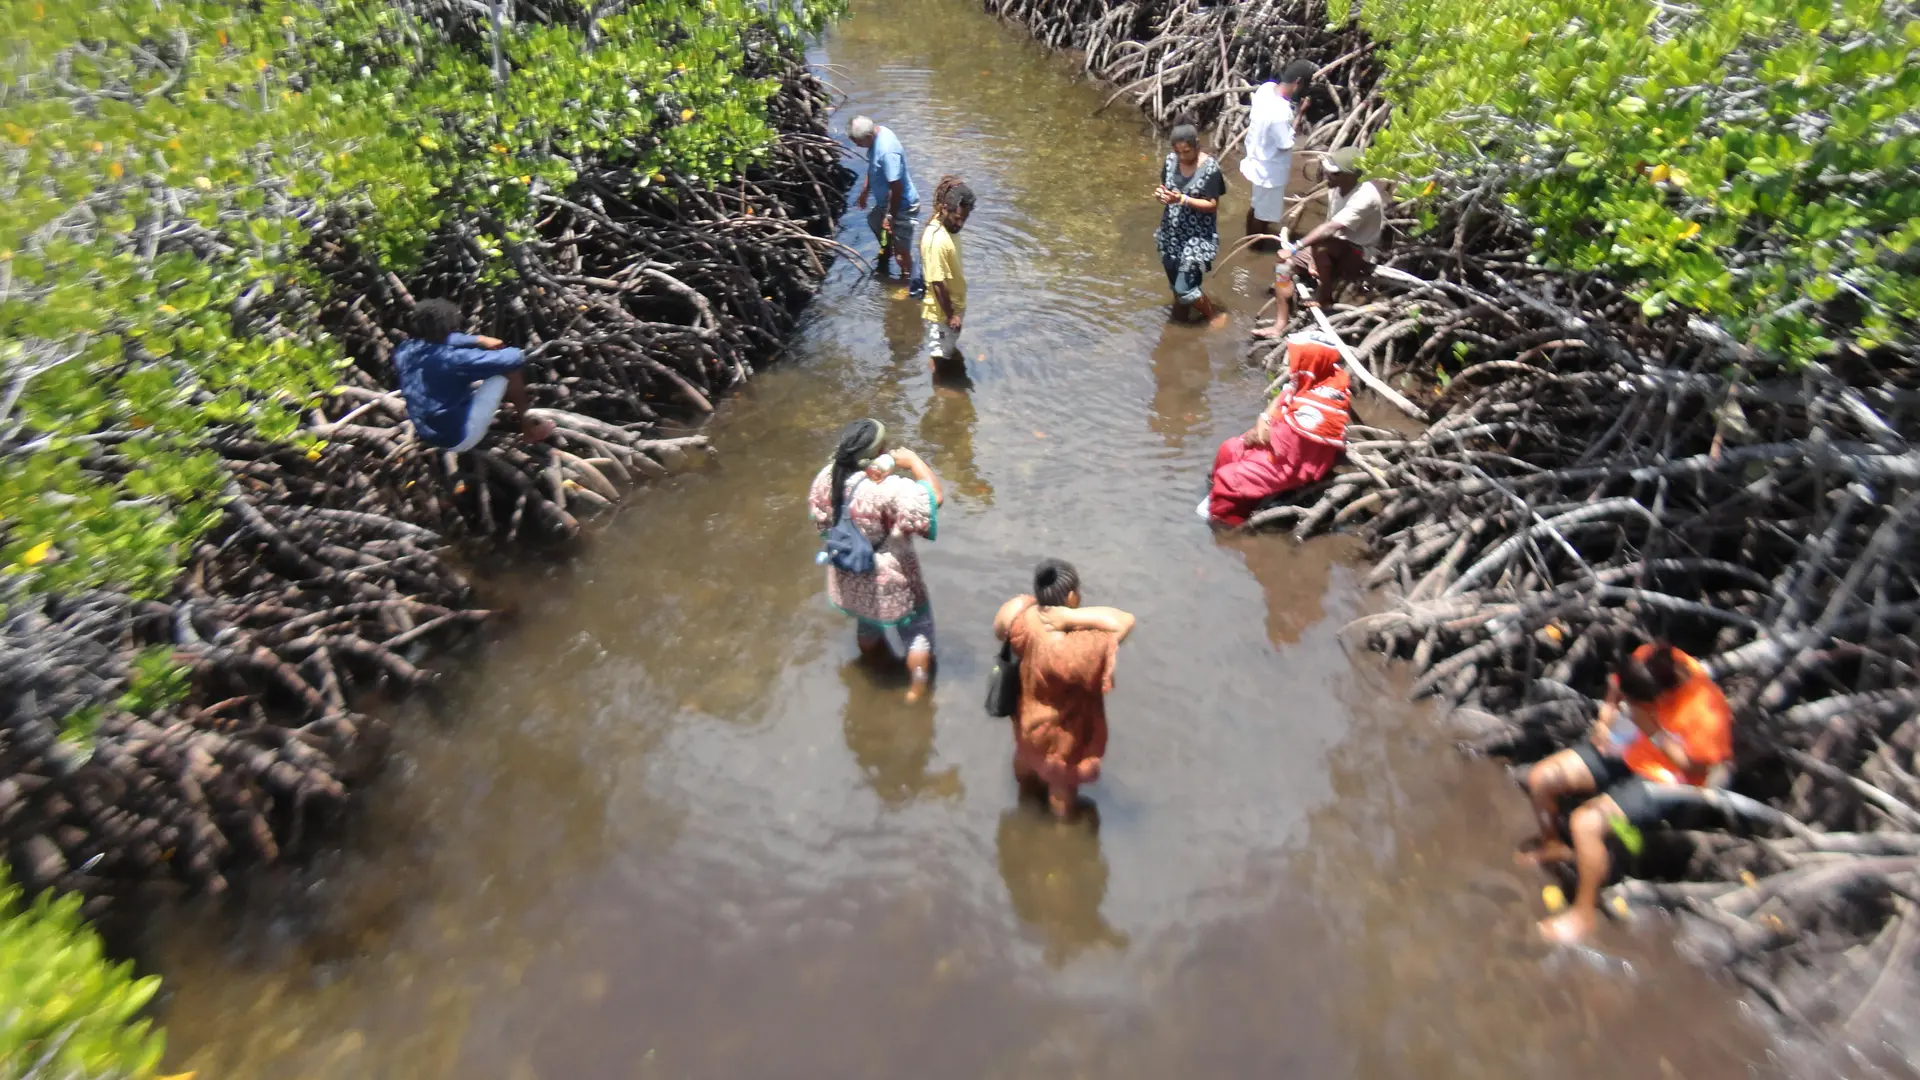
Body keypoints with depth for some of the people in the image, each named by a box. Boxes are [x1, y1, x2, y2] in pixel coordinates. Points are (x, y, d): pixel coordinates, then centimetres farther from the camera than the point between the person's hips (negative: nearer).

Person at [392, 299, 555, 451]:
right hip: (460, 438, -8)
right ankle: (527, 427, 13)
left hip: (428, 437, 8)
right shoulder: (453, 359, -26)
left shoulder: (403, 351, -4)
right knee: (510, 370, -5)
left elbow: (439, 339, 17)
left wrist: (480, 340, 9)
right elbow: (513, 359, -21)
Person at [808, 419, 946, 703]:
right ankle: (917, 687, 35)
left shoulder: (827, 477, -14)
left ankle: (872, 664, 62)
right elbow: (935, 497, -36)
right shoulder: (887, 488, -36)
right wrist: (913, 460, -25)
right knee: (917, 628, 20)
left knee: (865, 621, 35)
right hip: (889, 583, -7)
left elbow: (821, 520, 2)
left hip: (849, 578, 7)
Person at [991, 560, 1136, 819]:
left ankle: (1028, 783, 71)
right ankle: (1063, 819, 59)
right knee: (1063, 780, 29)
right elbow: (1125, 621, -40)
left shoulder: (1021, 616, -29)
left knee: (1027, 754, 39)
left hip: (1028, 713, 5)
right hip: (1060, 729, -5)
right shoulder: (1076, 649, -46)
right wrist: (1074, 616, -42)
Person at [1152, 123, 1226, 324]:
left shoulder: (1210, 168, -18)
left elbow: (1212, 205, -16)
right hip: (1172, 233, 6)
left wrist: (1182, 199, -28)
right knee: (1175, 283, 16)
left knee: (1184, 288, -8)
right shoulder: (1170, 161, -2)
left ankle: (1213, 316, 18)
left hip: (1198, 236, -6)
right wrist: (1160, 194, -15)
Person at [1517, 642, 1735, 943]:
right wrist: (1606, 715, -8)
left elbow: (1696, 767, -19)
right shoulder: (1649, 661, -19)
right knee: (1540, 778, -3)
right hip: (1627, 747, 7)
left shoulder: (1706, 711, -34)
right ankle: (1551, 845, 27)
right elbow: (1617, 684, 5)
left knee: (1586, 822, -24)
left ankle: (1584, 912, -1)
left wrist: (1653, 731, -27)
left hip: (1665, 780, -7)